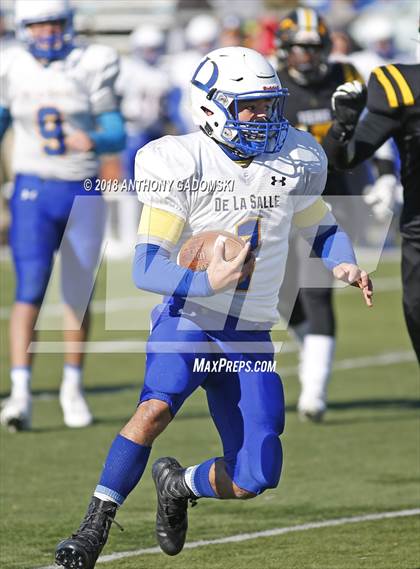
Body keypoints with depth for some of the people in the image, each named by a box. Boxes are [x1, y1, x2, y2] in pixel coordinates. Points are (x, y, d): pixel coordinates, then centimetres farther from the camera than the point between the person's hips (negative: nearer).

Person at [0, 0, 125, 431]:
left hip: (82, 192, 0)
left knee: (78, 295, 9)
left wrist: (93, 141, -25)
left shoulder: (89, 68, -5)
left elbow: (118, 134, -4)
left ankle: (72, 387, 26)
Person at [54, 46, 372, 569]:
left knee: (252, 480, -4)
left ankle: (180, 485, 30)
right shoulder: (181, 167, -12)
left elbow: (320, 226, 20)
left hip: (250, 335, 4)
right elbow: (146, 269, -16)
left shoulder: (294, 161, 1)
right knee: (158, 406, -33)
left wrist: (343, 264, -3)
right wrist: (207, 281, -34)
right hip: (189, 316, -4)